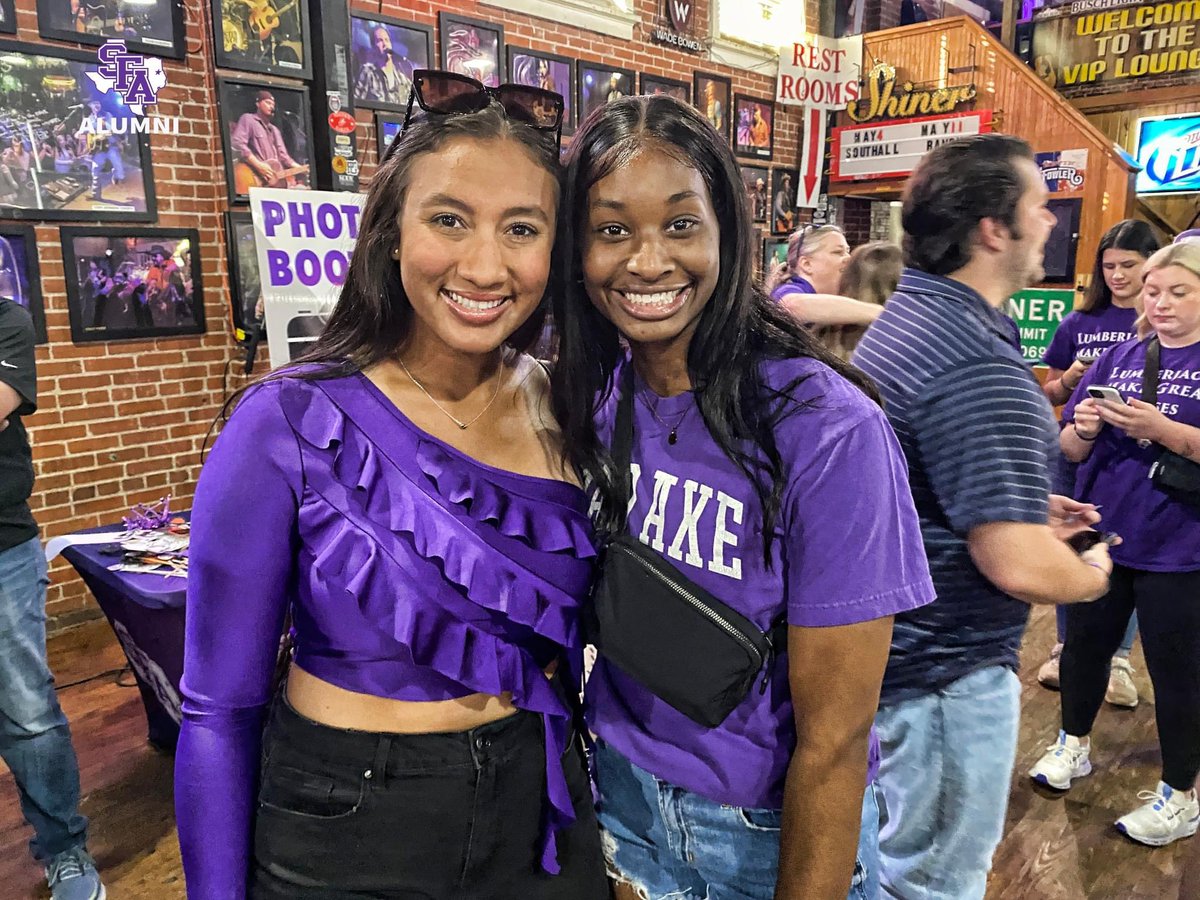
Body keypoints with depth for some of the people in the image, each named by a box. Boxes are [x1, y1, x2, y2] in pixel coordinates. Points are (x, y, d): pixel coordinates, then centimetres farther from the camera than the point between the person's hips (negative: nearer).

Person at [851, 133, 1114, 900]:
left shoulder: (902, 320, 5)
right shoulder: (979, 367, -27)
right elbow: (1020, 566, -30)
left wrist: (1026, 507, 14)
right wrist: (1092, 575, -8)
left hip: (885, 645, 9)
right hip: (942, 677, -9)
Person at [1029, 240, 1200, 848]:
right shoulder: (1119, 357, 6)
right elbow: (1071, 449, 6)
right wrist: (1085, 427, -15)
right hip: (1101, 533, 4)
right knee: (1086, 642, 16)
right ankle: (1073, 745, 39)